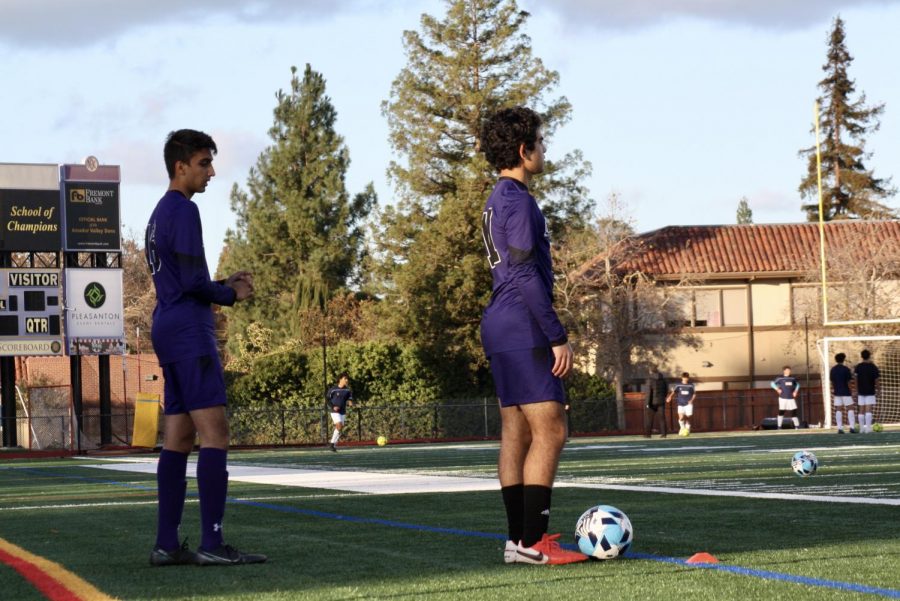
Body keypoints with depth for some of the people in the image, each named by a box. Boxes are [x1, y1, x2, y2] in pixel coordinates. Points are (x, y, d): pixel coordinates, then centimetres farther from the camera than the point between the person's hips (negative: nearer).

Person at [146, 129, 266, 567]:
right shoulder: (183, 210, -10)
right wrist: (230, 295, -1)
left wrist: (224, 285, 13)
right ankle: (212, 544, -17)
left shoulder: (160, 214, 21)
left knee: (178, 439, 7)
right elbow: (192, 280, -17)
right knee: (215, 434, -12)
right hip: (190, 332, -10)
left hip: (167, 331, 10)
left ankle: (166, 544, 5)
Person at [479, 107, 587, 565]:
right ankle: (532, 541, -13)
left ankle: (518, 539, 9)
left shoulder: (497, 201, 19)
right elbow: (526, 275, -19)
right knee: (550, 430, -11)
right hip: (522, 327, -10)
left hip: (501, 326, 10)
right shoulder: (518, 201, -13)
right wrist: (558, 337, -18)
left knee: (516, 433, 8)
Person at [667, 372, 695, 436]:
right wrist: (670, 397, -25)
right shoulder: (678, 385, 3)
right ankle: (682, 427, 9)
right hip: (680, 404, 0)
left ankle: (687, 430, 17)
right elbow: (674, 392, -6)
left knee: (688, 418, -2)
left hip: (688, 404, 0)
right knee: (681, 417, -16)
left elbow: (694, 394, 9)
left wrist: (692, 400, -8)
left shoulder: (691, 386, 3)